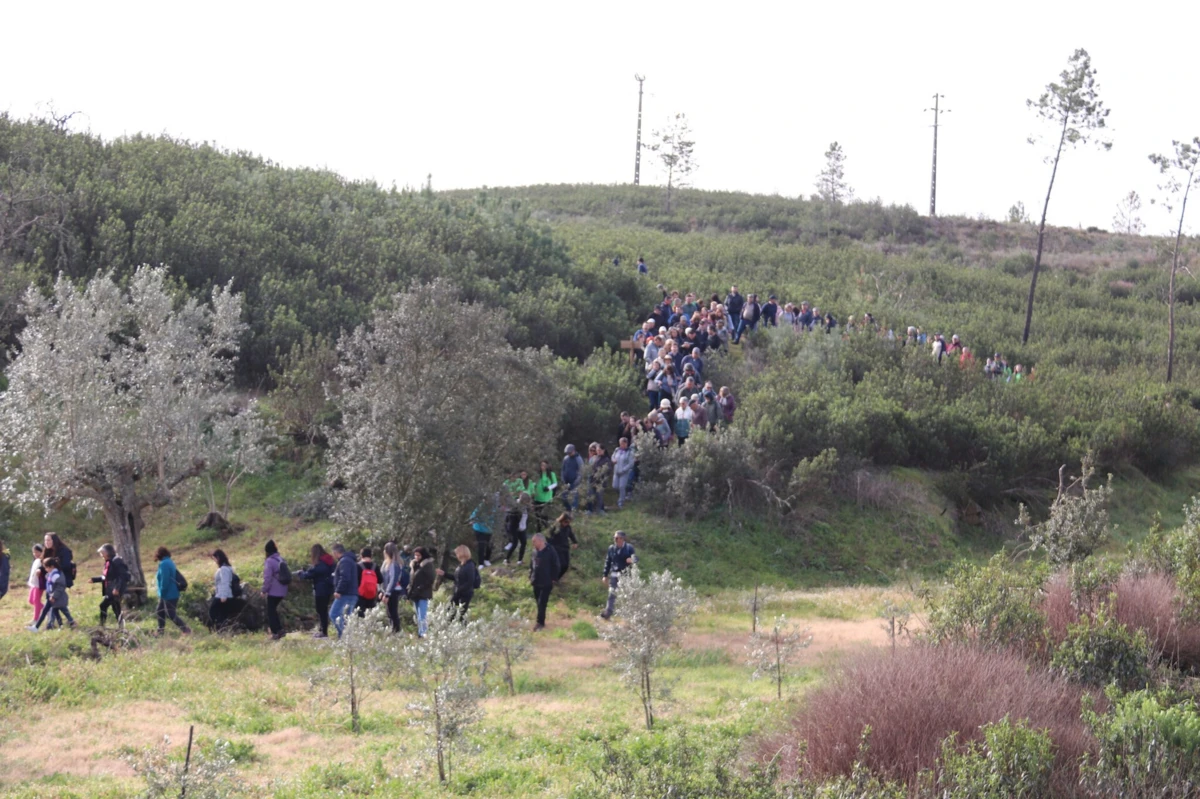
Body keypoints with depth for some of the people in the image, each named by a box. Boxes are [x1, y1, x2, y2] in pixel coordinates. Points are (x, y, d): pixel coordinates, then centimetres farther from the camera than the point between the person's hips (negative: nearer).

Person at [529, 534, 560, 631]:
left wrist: (554, 579, -9)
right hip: (536, 582, 6)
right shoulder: (535, 551, 6)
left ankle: (540, 623, -6)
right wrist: (530, 577, 13)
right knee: (539, 602, 12)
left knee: (542, 603, -9)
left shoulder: (550, 552, -11)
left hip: (546, 583, -6)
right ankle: (541, 622, 21)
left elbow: (555, 566, -8)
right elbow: (531, 565, 17)